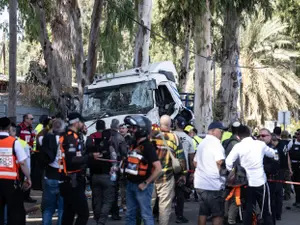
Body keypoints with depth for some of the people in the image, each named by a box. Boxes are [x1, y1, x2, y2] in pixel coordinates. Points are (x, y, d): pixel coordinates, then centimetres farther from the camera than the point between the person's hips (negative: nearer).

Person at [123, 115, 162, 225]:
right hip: (130, 184, 8)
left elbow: (158, 168, -20)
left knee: (146, 215, -2)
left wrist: (146, 183, -18)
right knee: (130, 214, 14)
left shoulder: (148, 146, -14)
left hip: (141, 186, -8)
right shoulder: (134, 145, 10)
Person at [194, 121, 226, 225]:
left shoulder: (202, 143, 15)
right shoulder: (215, 142, -13)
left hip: (200, 183, 8)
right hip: (213, 184, -8)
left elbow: (195, 162, 23)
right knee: (218, 214, -1)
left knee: (203, 212, 13)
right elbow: (220, 163, -21)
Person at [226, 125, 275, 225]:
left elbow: (228, 162, -11)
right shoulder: (260, 144, -3)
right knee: (266, 211, 5)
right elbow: (272, 154, 14)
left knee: (248, 210, 12)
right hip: (260, 181, -2)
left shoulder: (238, 146, -4)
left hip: (247, 182, 2)